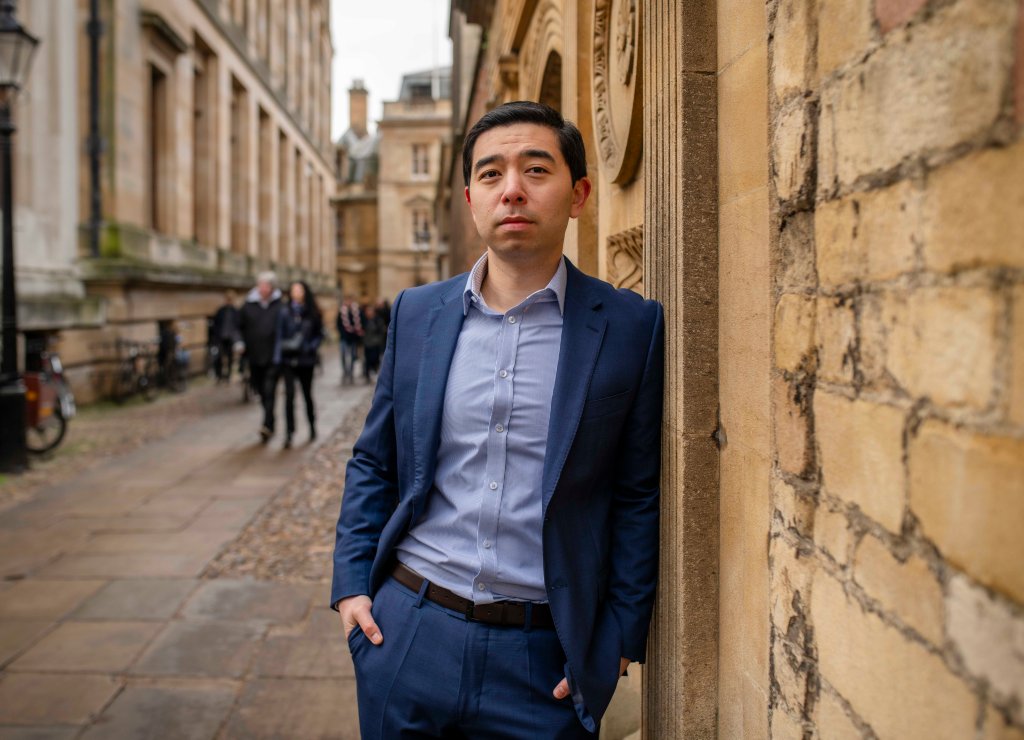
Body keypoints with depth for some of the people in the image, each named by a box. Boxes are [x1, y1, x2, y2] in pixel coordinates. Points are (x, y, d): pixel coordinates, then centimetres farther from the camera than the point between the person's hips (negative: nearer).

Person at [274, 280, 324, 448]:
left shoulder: (313, 313, 1)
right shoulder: (285, 312, 0)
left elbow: (320, 334, 6)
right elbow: (279, 335, -1)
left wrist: (311, 347, -12)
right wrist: (278, 357, -7)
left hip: (306, 360, 1)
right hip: (289, 359, -1)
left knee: (307, 394, 14)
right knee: (289, 394, -10)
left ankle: (312, 426, 35)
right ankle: (289, 433, -6)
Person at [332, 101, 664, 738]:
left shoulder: (632, 327, -6)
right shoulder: (416, 313, 3)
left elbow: (640, 498, -3)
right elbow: (373, 464, 11)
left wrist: (620, 640, -6)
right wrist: (352, 583, 3)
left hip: (542, 659, -2)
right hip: (407, 632, 3)